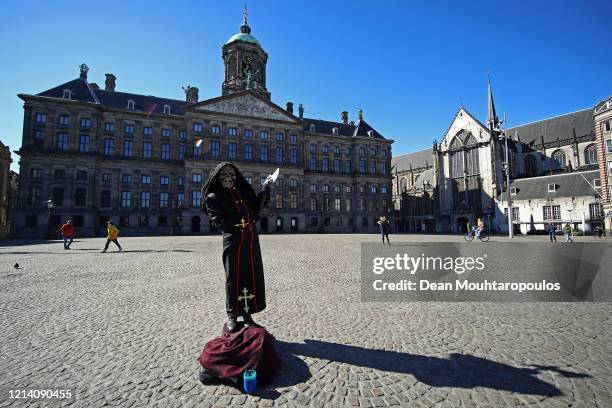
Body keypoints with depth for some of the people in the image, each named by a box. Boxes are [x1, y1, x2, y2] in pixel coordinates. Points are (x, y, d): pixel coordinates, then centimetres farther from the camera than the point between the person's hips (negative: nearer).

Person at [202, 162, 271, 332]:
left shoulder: (243, 191, 15)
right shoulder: (213, 197, -1)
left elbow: (256, 206, 13)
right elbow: (219, 221, -11)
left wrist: (265, 190, 2)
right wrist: (244, 219, -16)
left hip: (251, 240, 5)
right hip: (233, 241, -4)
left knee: (252, 277, 6)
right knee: (234, 278, 2)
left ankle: (247, 314, 19)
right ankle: (231, 316, 18)